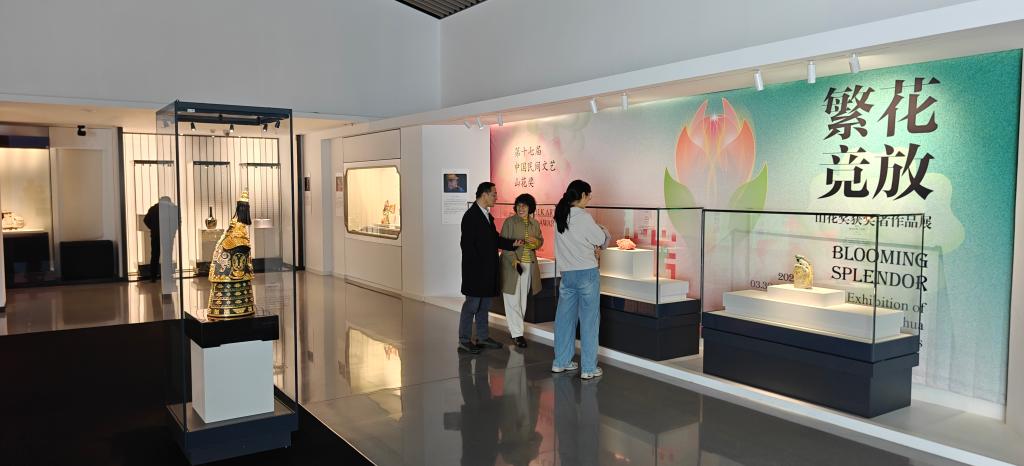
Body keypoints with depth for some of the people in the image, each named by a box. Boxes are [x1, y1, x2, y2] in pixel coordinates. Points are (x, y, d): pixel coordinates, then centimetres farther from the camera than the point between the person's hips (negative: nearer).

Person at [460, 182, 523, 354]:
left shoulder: (487, 215, 14)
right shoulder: (471, 215, -14)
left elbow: (495, 238, 17)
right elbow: (467, 243, -18)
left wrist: (512, 244, 3)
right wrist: (475, 267, -19)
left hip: (487, 270, 9)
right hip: (475, 270, -9)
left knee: (484, 304, 15)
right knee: (472, 304, -3)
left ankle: (483, 337, 25)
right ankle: (464, 340, 7)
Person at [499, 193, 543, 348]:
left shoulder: (535, 223, 8)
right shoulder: (510, 222, -7)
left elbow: (541, 241, 17)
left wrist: (535, 242, -8)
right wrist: (514, 260, -21)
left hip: (529, 265, 5)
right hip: (511, 264, -5)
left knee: (523, 300, 9)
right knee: (513, 300, -2)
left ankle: (514, 327, 23)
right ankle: (516, 334, 5)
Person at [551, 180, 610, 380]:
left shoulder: (560, 216, 6)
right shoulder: (583, 217, -15)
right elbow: (603, 238, -5)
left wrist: (593, 246, 5)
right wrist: (602, 230, 15)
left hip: (566, 273, 7)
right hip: (587, 273, -7)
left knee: (564, 317, 13)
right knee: (589, 320, 1)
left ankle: (561, 362, 23)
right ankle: (588, 368, 6)